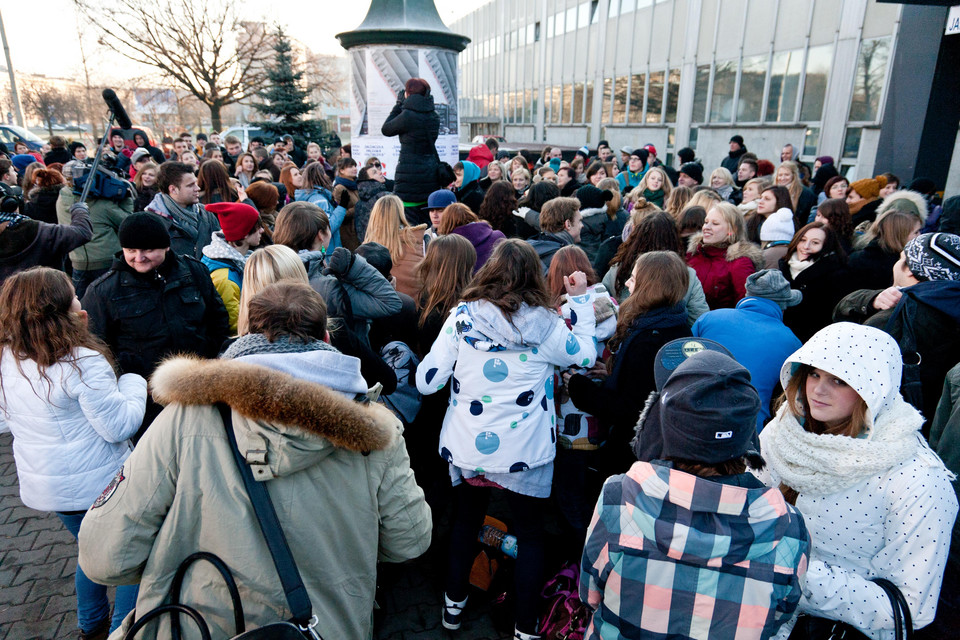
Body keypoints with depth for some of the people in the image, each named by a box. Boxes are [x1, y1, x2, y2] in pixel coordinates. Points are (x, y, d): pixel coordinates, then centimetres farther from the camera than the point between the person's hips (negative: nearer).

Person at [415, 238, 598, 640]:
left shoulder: (461, 317, -9)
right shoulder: (544, 325, -11)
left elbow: (426, 381, -7)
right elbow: (585, 354, 8)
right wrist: (582, 300, 13)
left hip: (466, 449, 2)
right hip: (523, 454, -2)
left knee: (465, 521, 25)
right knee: (530, 534, 18)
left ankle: (454, 605, 43)